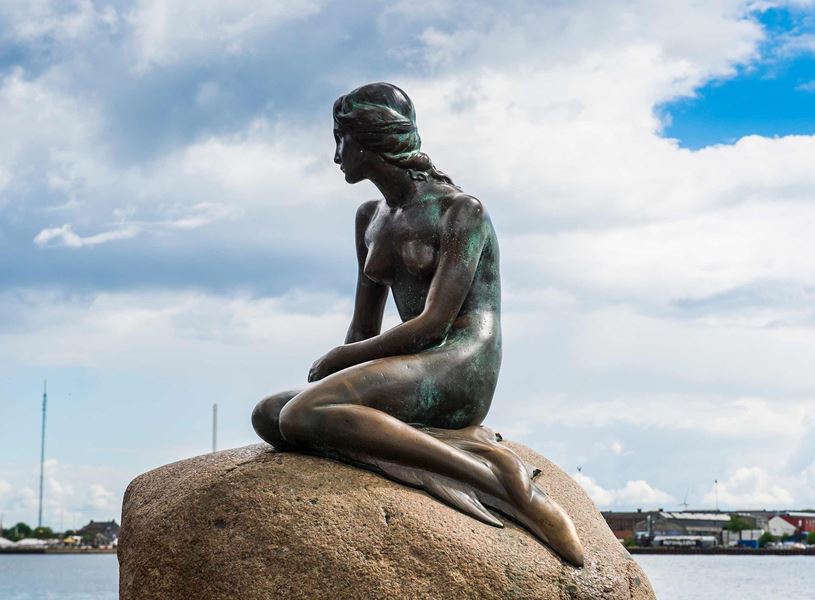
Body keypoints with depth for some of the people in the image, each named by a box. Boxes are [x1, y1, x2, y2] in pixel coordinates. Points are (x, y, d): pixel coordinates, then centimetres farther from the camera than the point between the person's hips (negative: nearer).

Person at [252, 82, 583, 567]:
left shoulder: (461, 211, -5)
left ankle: (497, 475, -27)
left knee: (301, 416, -28)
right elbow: (364, 327, 20)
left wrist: (337, 360, -8)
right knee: (268, 415, -8)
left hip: (461, 373, -9)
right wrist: (339, 373, 1)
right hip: (407, 376, 9)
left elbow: (434, 323, -14)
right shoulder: (371, 219, 19)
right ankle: (456, 449, -19)